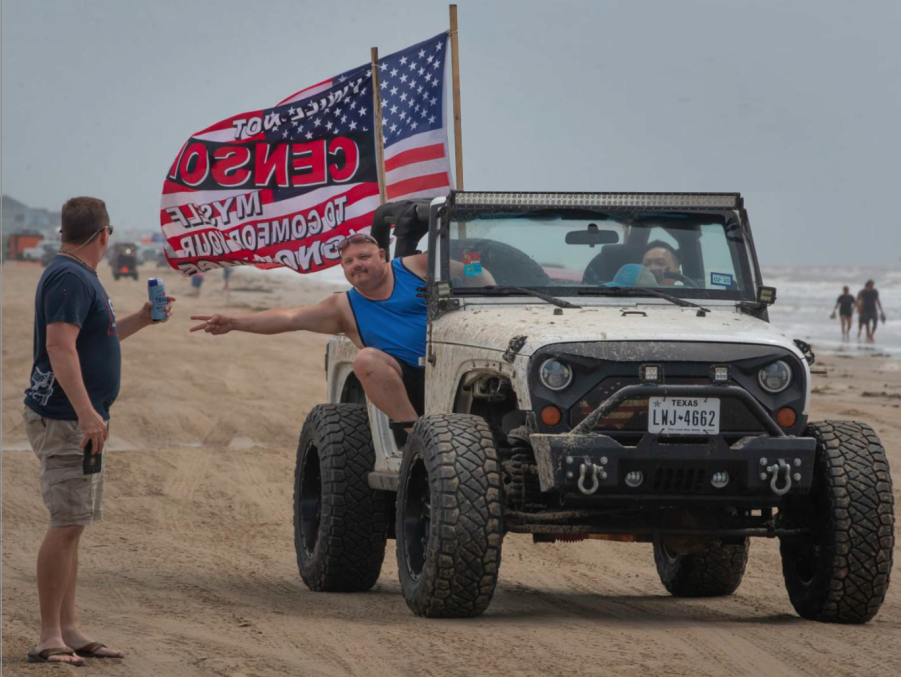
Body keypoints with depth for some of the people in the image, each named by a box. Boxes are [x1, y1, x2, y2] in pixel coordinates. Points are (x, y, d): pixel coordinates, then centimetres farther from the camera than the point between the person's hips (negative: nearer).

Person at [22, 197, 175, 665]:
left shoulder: (80, 277, 18)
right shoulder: (69, 278, -15)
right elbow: (60, 346, -25)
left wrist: (141, 320, 31)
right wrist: (87, 412, -32)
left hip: (81, 421, 11)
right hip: (64, 420, -11)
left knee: (72, 525, 12)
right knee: (67, 524, -11)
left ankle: (68, 631, 17)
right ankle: (49, 638, -11)